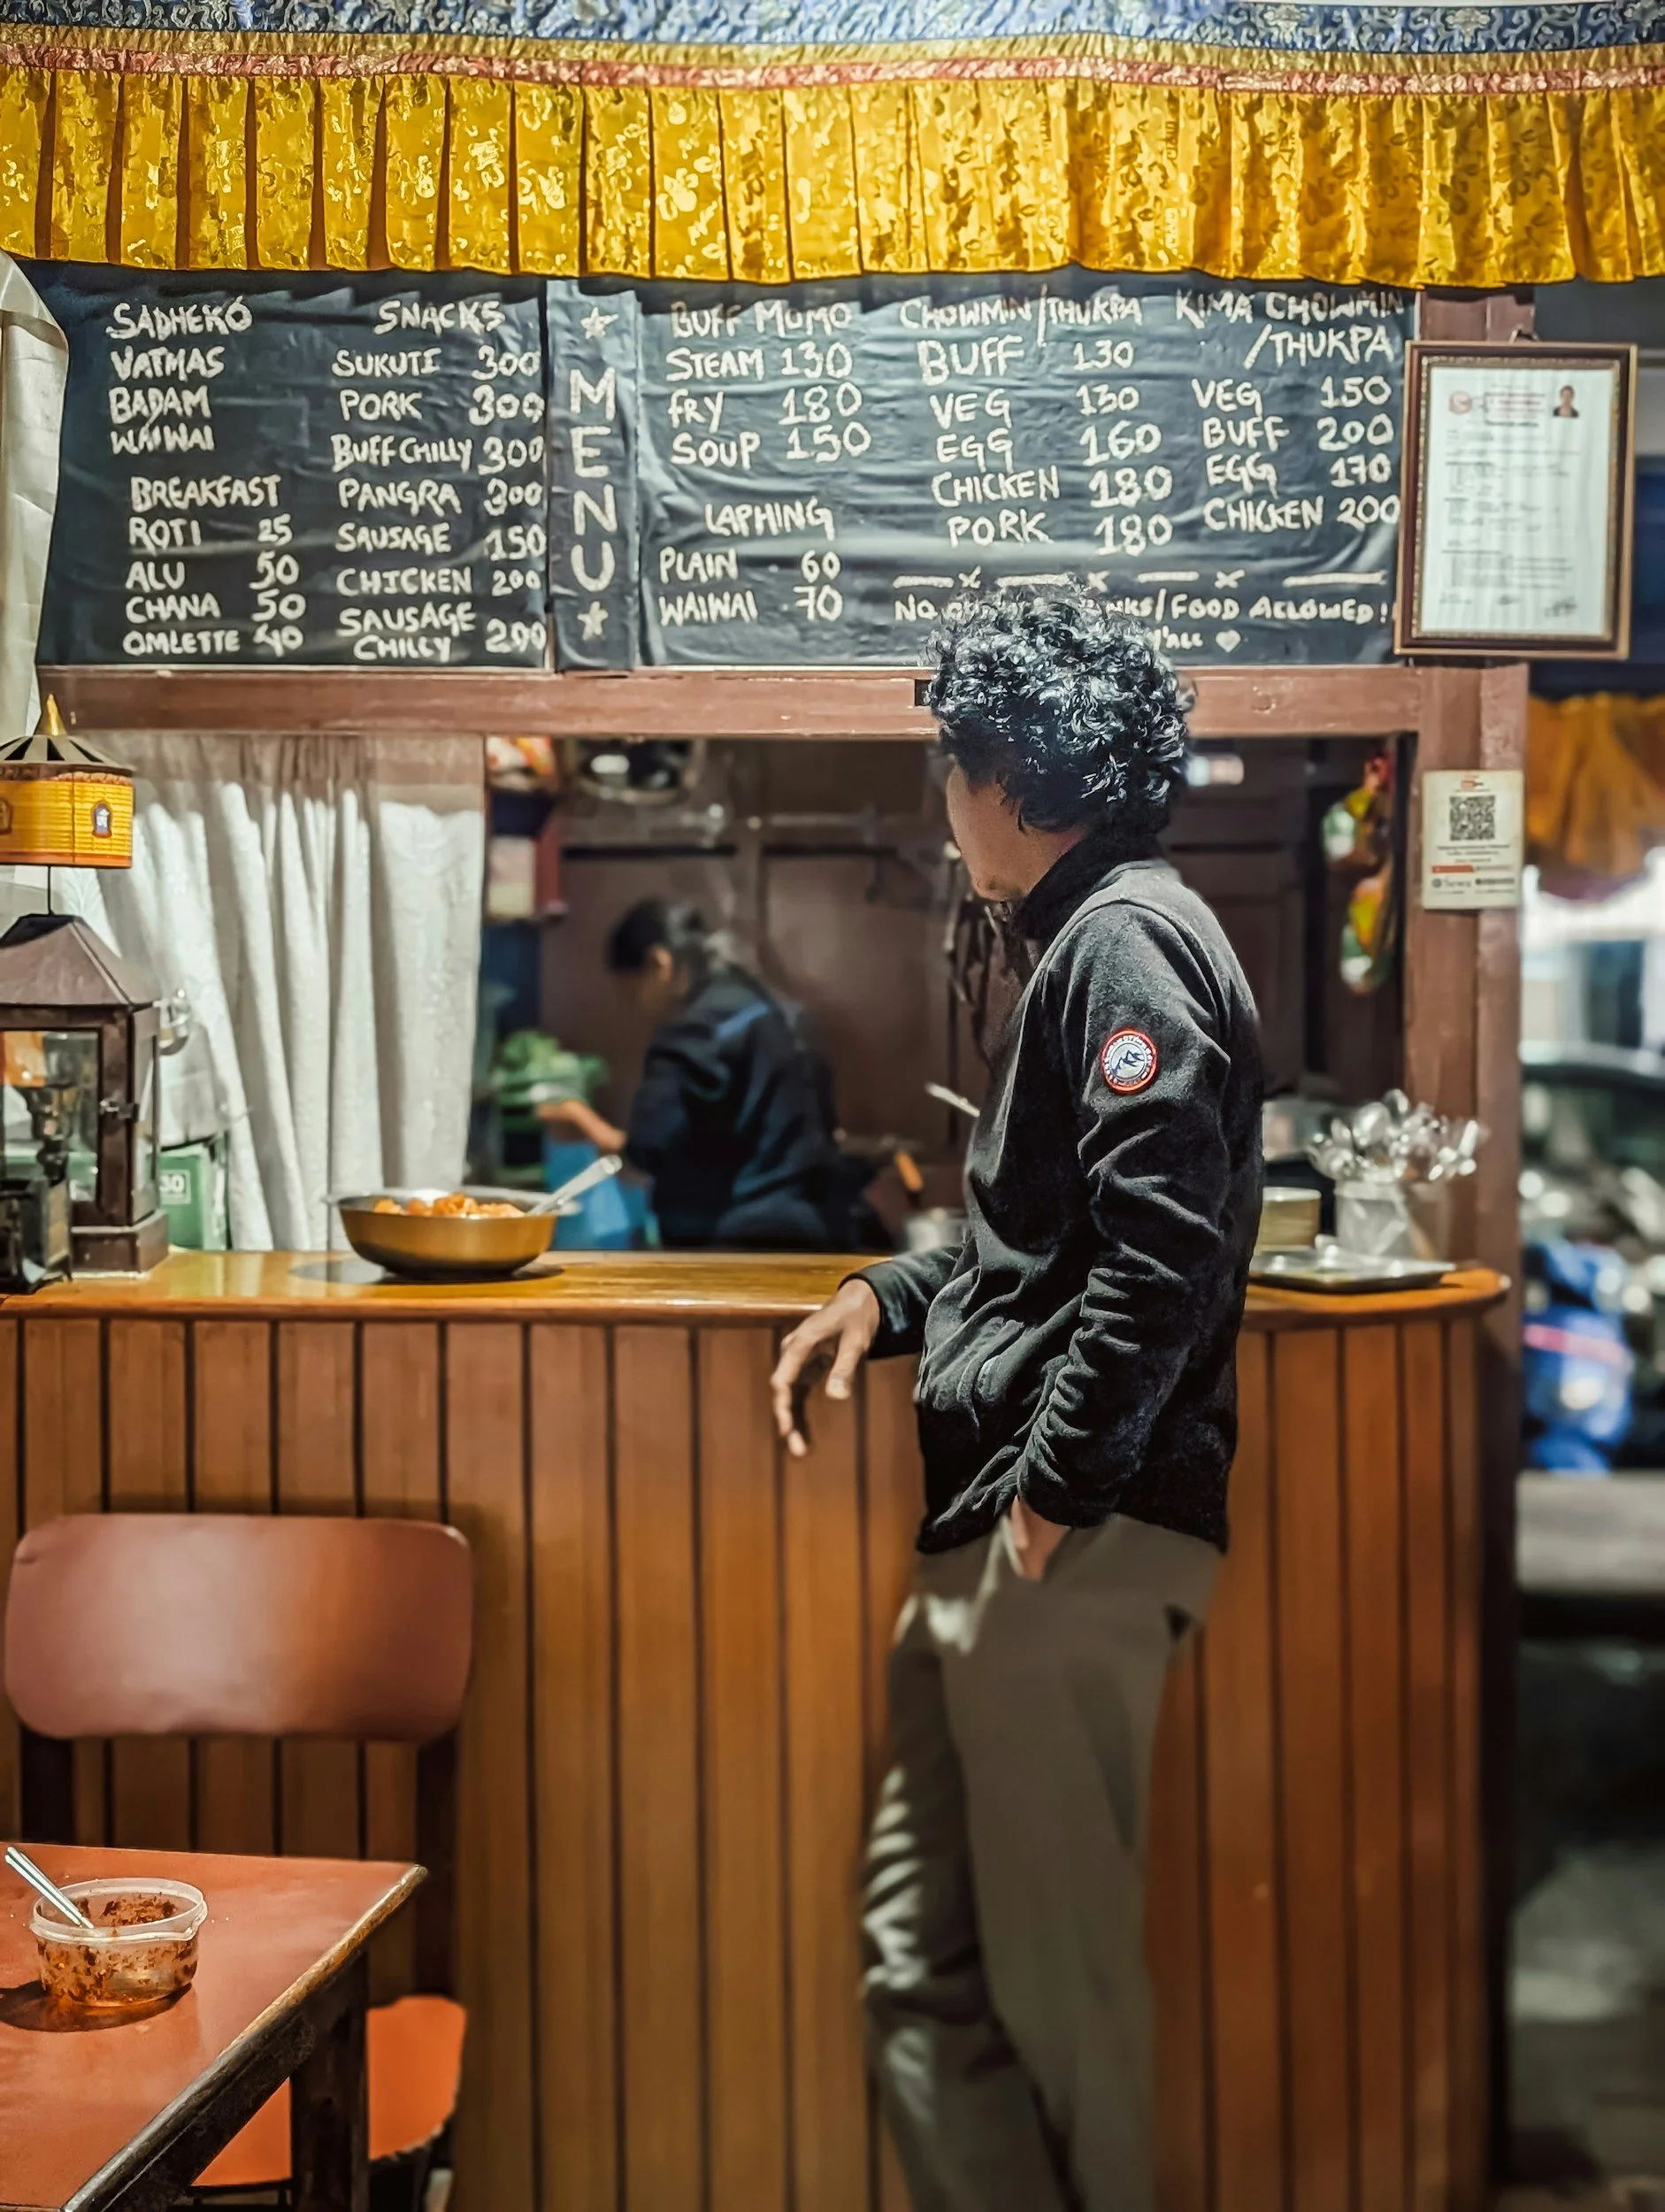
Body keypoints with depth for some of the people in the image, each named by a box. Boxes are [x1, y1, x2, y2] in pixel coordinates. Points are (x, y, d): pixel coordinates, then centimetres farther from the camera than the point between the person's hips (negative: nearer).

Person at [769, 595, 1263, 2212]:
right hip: (993, 1537, 10)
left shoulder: (1126, 941, -10)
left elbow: (1161, 1245, -23)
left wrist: (1056, 1488, -21)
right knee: (921, 1957, 12)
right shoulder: (1081, 946, 21)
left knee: (1055, 1959, 0)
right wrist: (890, 1296, 16)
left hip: (1076, 1540, -10)